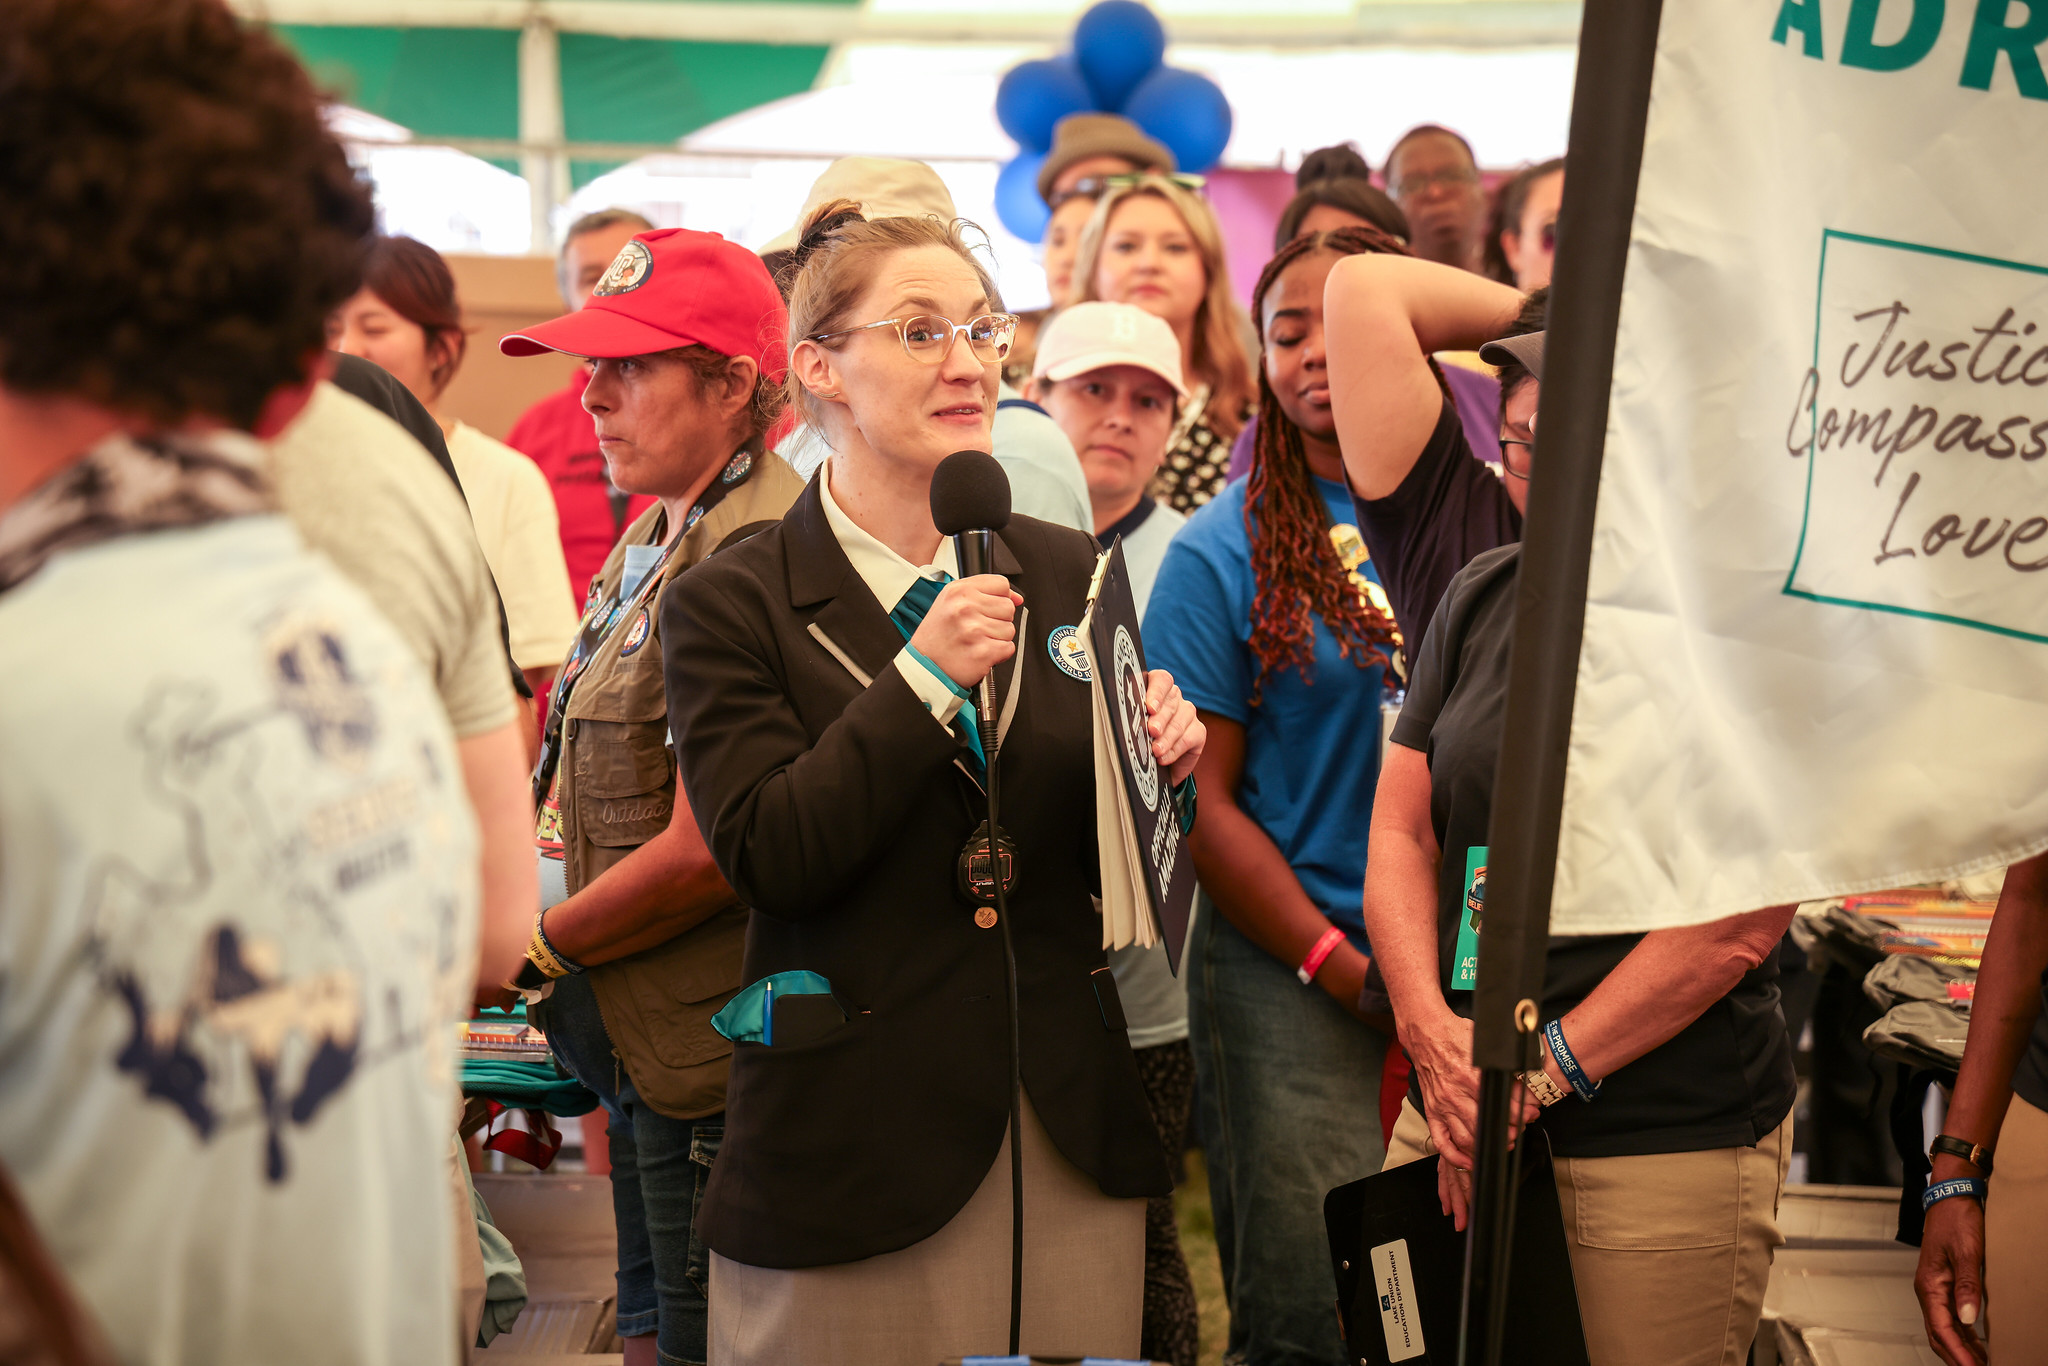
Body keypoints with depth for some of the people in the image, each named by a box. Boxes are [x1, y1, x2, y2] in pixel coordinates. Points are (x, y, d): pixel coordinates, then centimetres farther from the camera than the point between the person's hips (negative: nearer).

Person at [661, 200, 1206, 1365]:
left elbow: (1105, 860, 13)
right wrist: (923, 679, -20)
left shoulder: (1069, 572, 8)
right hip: (856, 1139, -4)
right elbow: (766, 860, -14)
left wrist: (1158, 769, -9)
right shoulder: (732, 605, -4)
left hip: (1071, 1129, 4)